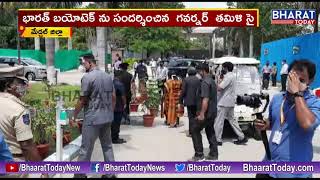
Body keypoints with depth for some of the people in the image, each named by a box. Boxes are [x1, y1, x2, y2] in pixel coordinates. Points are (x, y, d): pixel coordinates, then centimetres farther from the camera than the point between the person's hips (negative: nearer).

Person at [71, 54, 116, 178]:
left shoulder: (87, 77, -12)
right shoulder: (108, 76, 8)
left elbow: (82, 101, -11)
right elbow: (113, 97, 11)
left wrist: (74, 117, -1)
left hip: (93, 119, -7)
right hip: (107, 118, 7)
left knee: (85, 149, 5)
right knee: (107, 146, 16)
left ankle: (80, 175, 17)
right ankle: (110, 173, 22)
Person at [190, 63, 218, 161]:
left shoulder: (205, 82, -17)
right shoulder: (212, 80, 15)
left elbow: (205, 99, -24)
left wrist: (202, 114, -25)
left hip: (206, 112, -10)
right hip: (212, 112, 10)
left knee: (195, 130, -1)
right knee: (210, 132, 13)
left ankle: (199, 155, 2)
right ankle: (213, 154, 17)